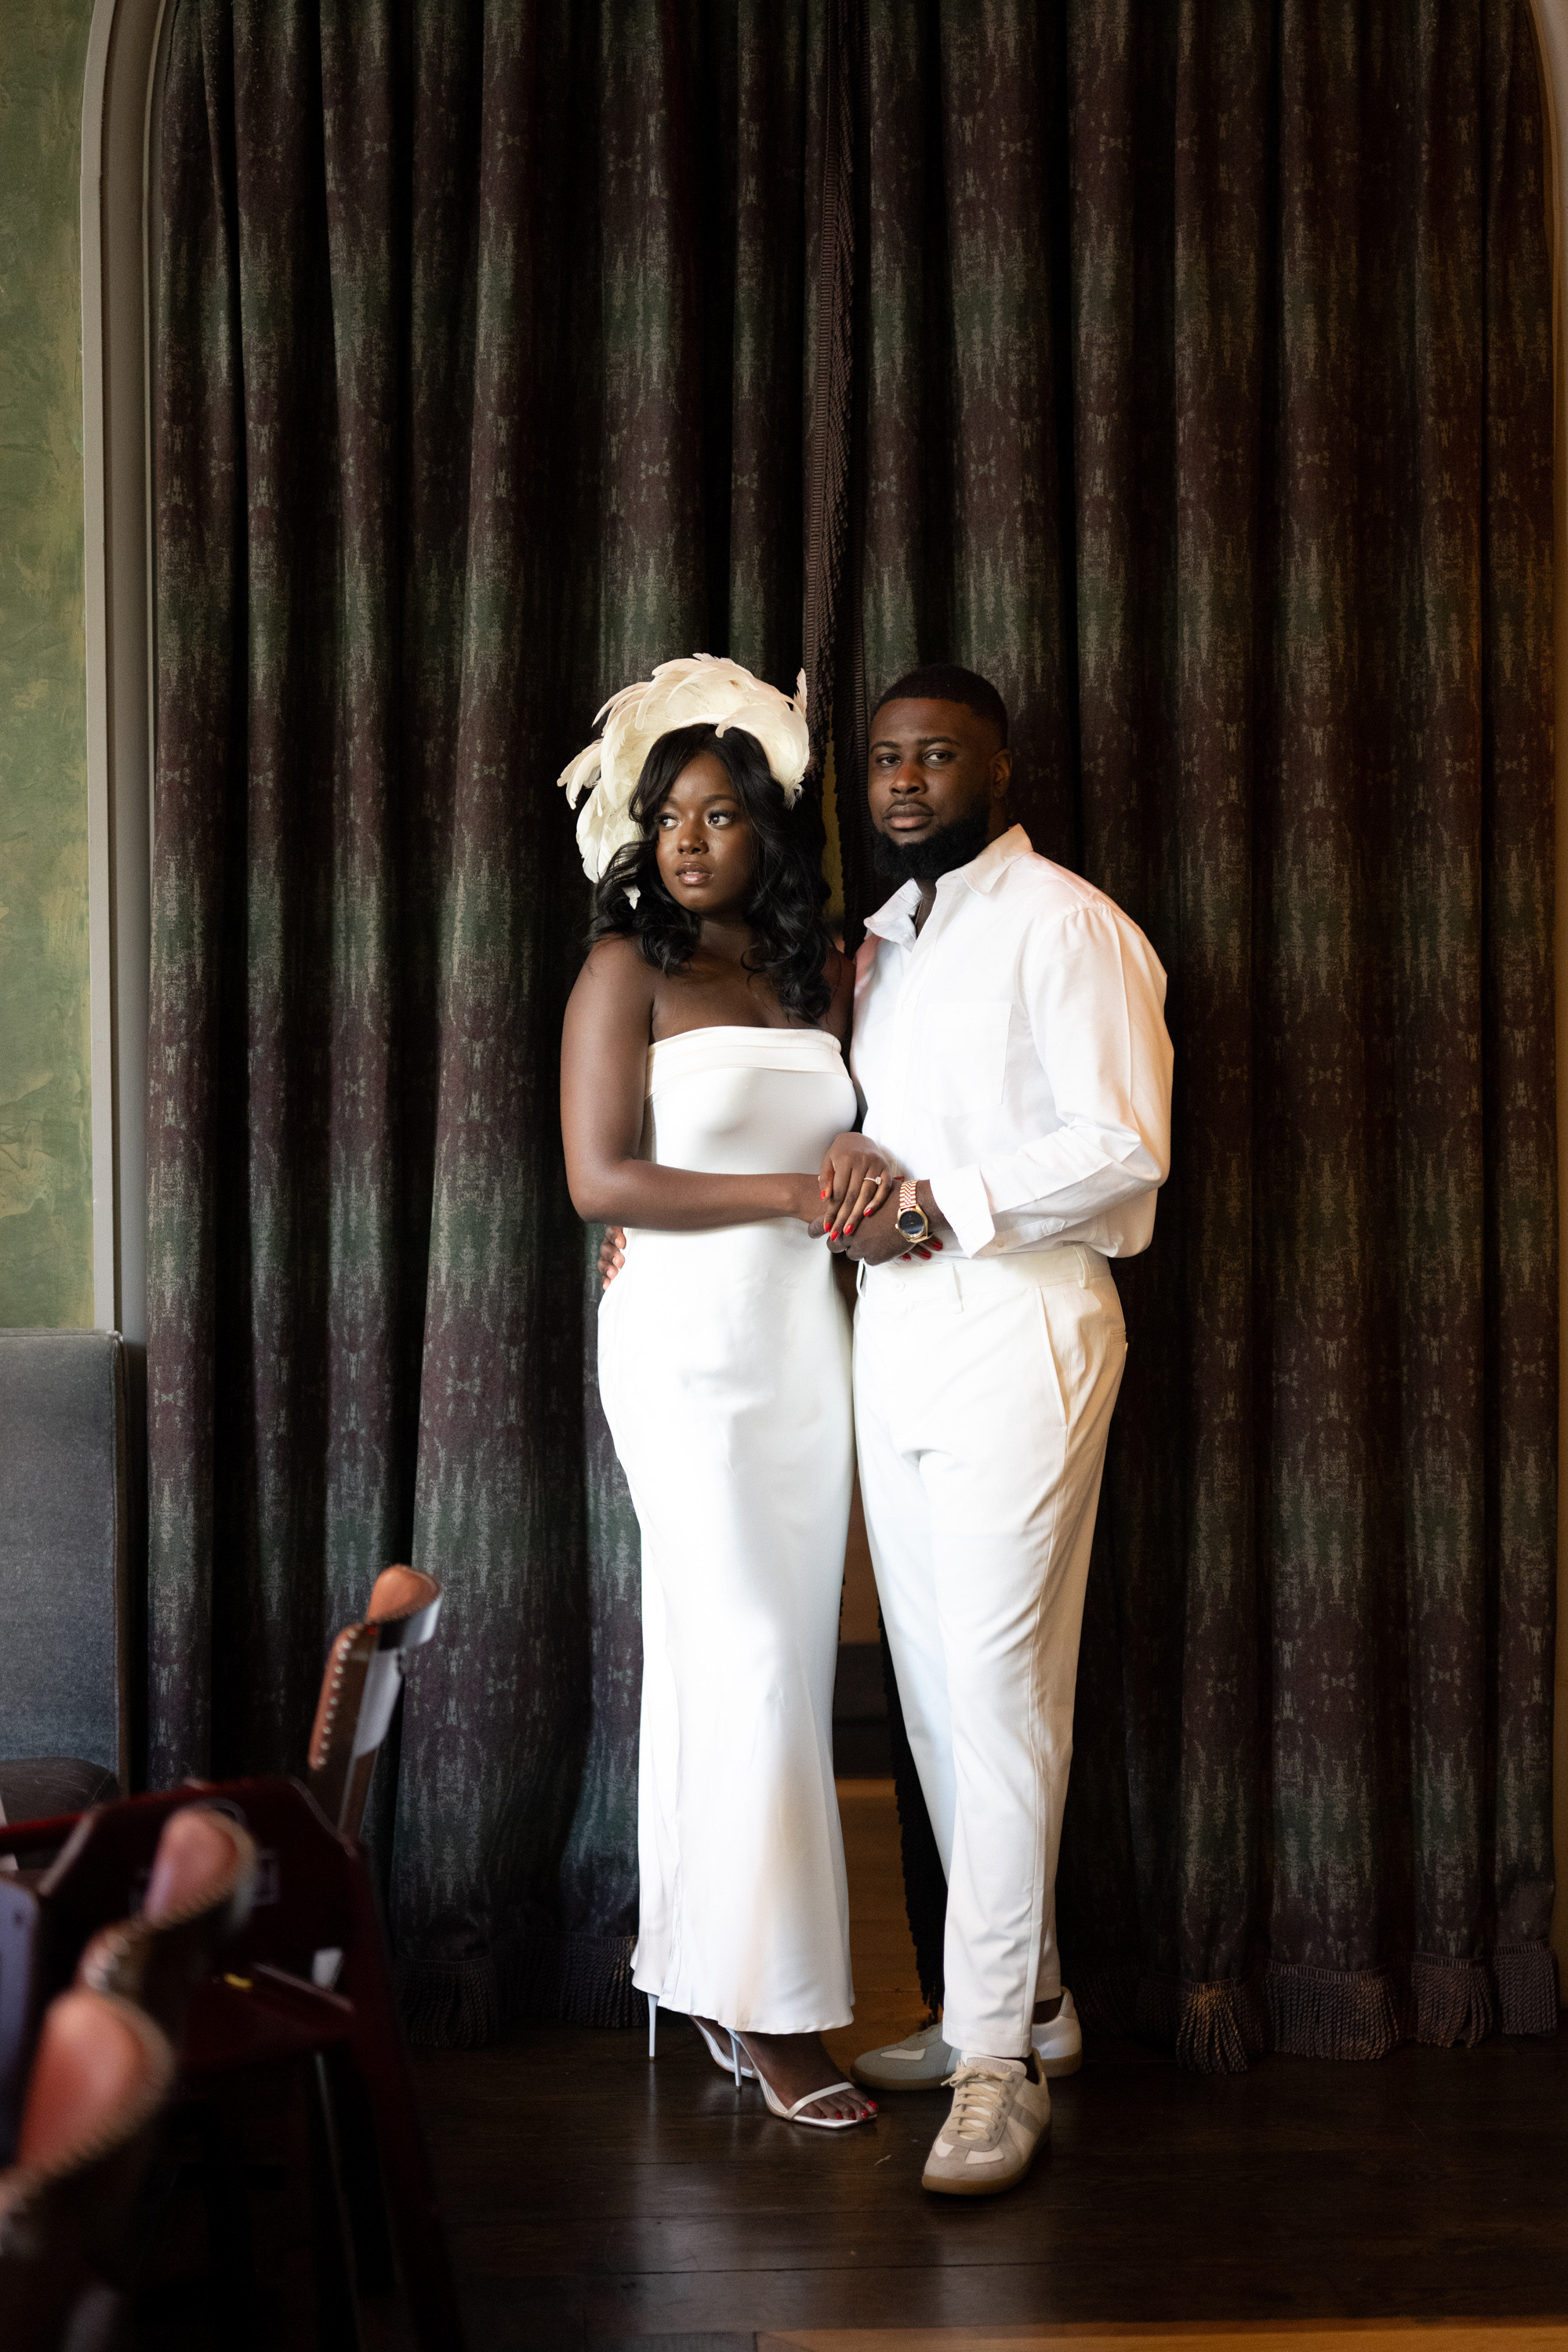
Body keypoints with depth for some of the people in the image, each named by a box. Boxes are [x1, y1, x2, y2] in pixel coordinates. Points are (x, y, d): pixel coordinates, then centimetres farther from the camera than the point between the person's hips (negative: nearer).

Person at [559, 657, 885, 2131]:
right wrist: (787, 1195, -12)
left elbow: (862, 1122, 19)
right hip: (688, 1339, -6)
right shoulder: (629, 972, -4)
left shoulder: (822, 975, 12)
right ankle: (765, 2003, -1)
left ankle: (723, 1977, 13)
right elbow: (602, 1180, -11)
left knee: (763, 1655, 6)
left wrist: (858, 1159, -5)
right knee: (747, 1652, -8)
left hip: (804, 1340, 6)